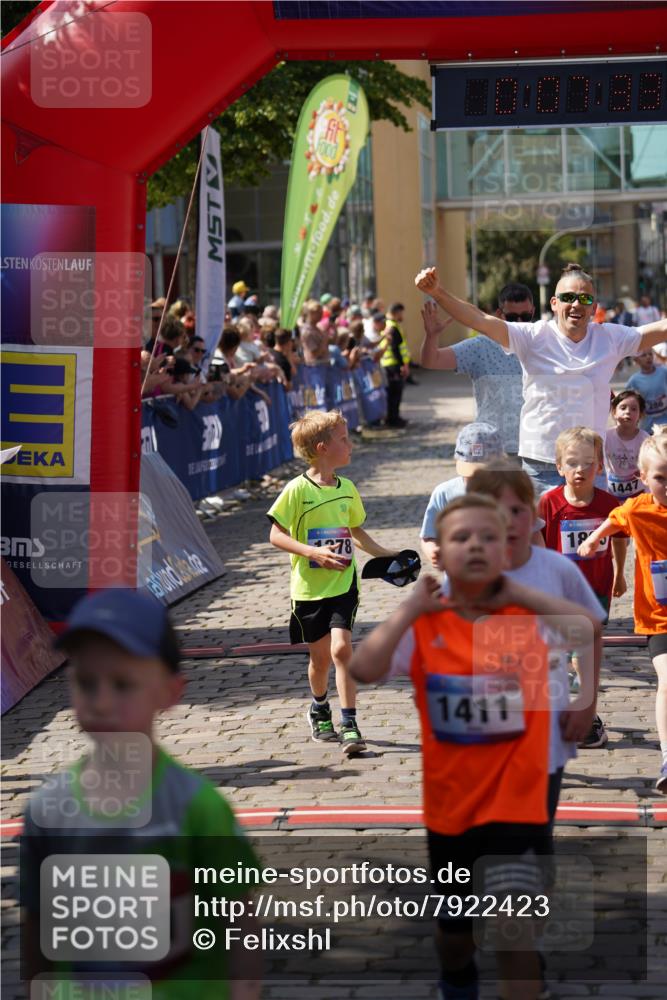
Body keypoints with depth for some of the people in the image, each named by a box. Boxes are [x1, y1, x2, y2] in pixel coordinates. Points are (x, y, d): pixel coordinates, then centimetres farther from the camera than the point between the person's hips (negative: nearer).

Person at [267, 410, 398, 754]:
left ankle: (349, 725, -12)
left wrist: (385, 555, 14)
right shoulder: (297, 490, -11)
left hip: (343, 583, 2)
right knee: (320, 656, 10)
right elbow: (276, 535, -12)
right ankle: (319, 710, 38)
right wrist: (314, 552, -23)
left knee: (341, 648, -14)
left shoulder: (347, 489, 5)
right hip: (309, 587, -2)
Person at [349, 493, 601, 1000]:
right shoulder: (423, 625, -5)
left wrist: (518, 593, -14)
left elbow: (591, 626, -18)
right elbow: (364, 669, -20)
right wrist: (411, 607, -16)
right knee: (454, 931, 20)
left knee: (512, 923, -21)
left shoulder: (528, 616, -3)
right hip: (450, 805, 2)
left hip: (516, 801, -2)